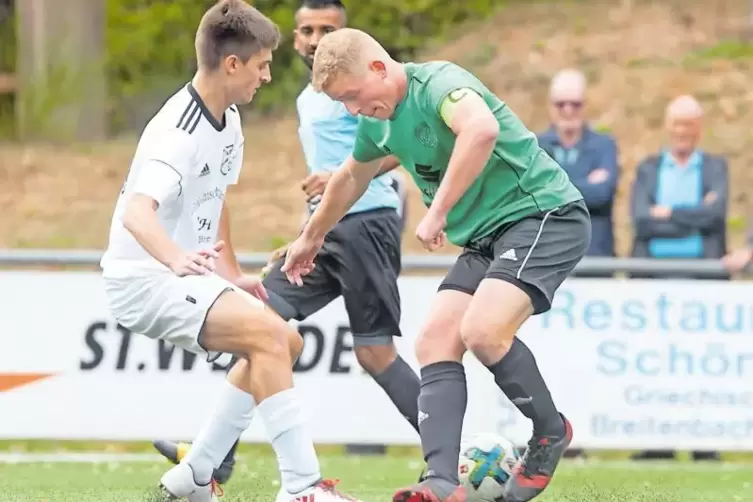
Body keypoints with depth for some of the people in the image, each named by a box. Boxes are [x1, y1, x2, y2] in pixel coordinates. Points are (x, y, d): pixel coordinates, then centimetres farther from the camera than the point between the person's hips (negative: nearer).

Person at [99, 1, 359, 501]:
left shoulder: (228, 119, 6)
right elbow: (136, 212, -39)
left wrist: (232, 274, 21)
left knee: (285, 344, 16)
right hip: (145, 278, -10)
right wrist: (176, 259, -56)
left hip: (186, 273, 10)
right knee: (268, 332, -26)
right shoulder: (179, 132, -24)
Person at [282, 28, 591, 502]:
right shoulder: (379, 122, 10)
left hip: (544, 215, -10)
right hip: (486, 237, 10)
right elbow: (351, 178, 33)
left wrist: (438, 213, -37)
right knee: (435, 344, -6)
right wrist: (312, 237, 46)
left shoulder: (437, 83, -19)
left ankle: (551, 432, -2)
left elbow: (483, 129, -42)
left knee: (482, 332, -27)